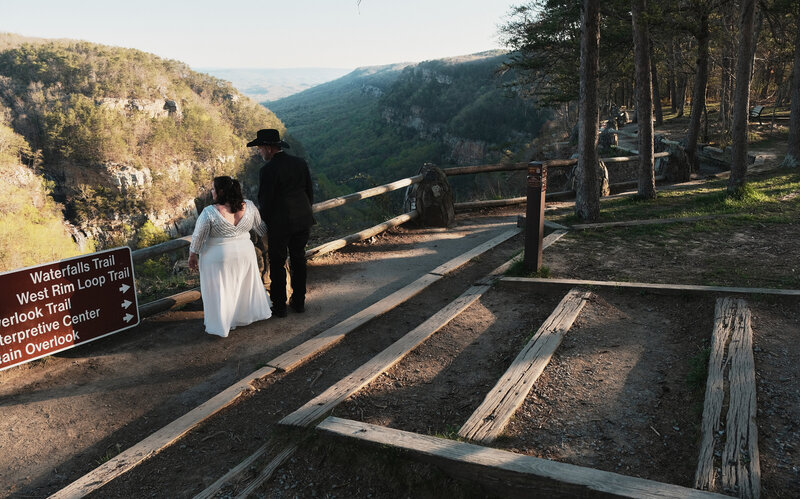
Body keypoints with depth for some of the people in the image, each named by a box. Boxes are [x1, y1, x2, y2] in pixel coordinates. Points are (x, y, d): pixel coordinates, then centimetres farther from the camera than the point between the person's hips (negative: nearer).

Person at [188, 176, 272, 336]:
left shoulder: (209, 212, -20)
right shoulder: (249, 206, -7)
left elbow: (198, 237, -12)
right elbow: (261, 227, 7)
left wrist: (193, 255, 2)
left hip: (218, 258, -4)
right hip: (245, 253, 4)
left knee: (219, 290, 11)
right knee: (245, 285, 21)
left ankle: (220, 322, 21)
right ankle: (247, 313, 35)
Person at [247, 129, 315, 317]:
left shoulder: (268, 170, -16)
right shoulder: (300, 163, 2)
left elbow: (265, 202, -14)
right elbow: (310, 192, 8)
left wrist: (264, 226, 1)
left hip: (279, 223, -6)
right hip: (303, 220, 6)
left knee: (277, 264, 8)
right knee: (299, 260, 16)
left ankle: (279, 306, 17)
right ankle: (299, 302, 26)